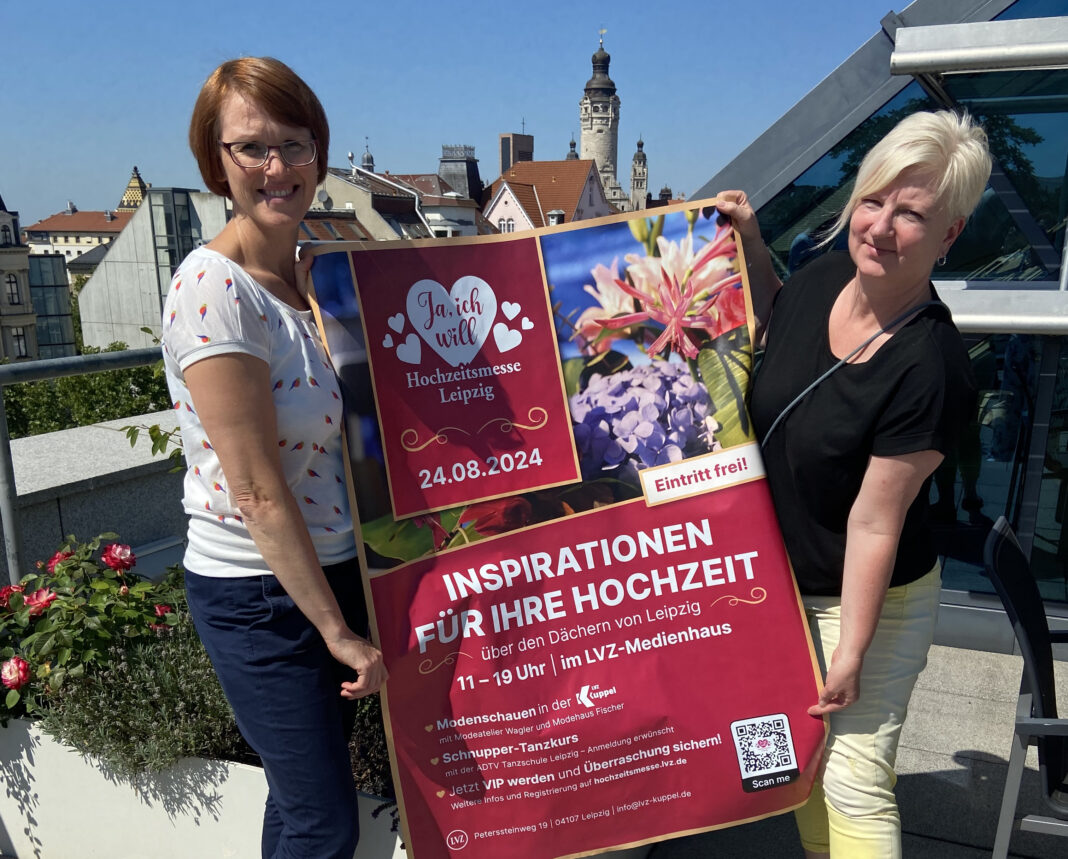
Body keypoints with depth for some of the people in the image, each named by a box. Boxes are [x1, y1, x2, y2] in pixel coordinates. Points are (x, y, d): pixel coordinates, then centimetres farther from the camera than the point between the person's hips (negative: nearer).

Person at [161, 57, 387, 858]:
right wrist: (338, 630, -14)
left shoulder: (314, 274, 4)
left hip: (333, 568, 7)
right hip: (260, 595, -7)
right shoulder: (213, 289, -20)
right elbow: (258, 491, -21)